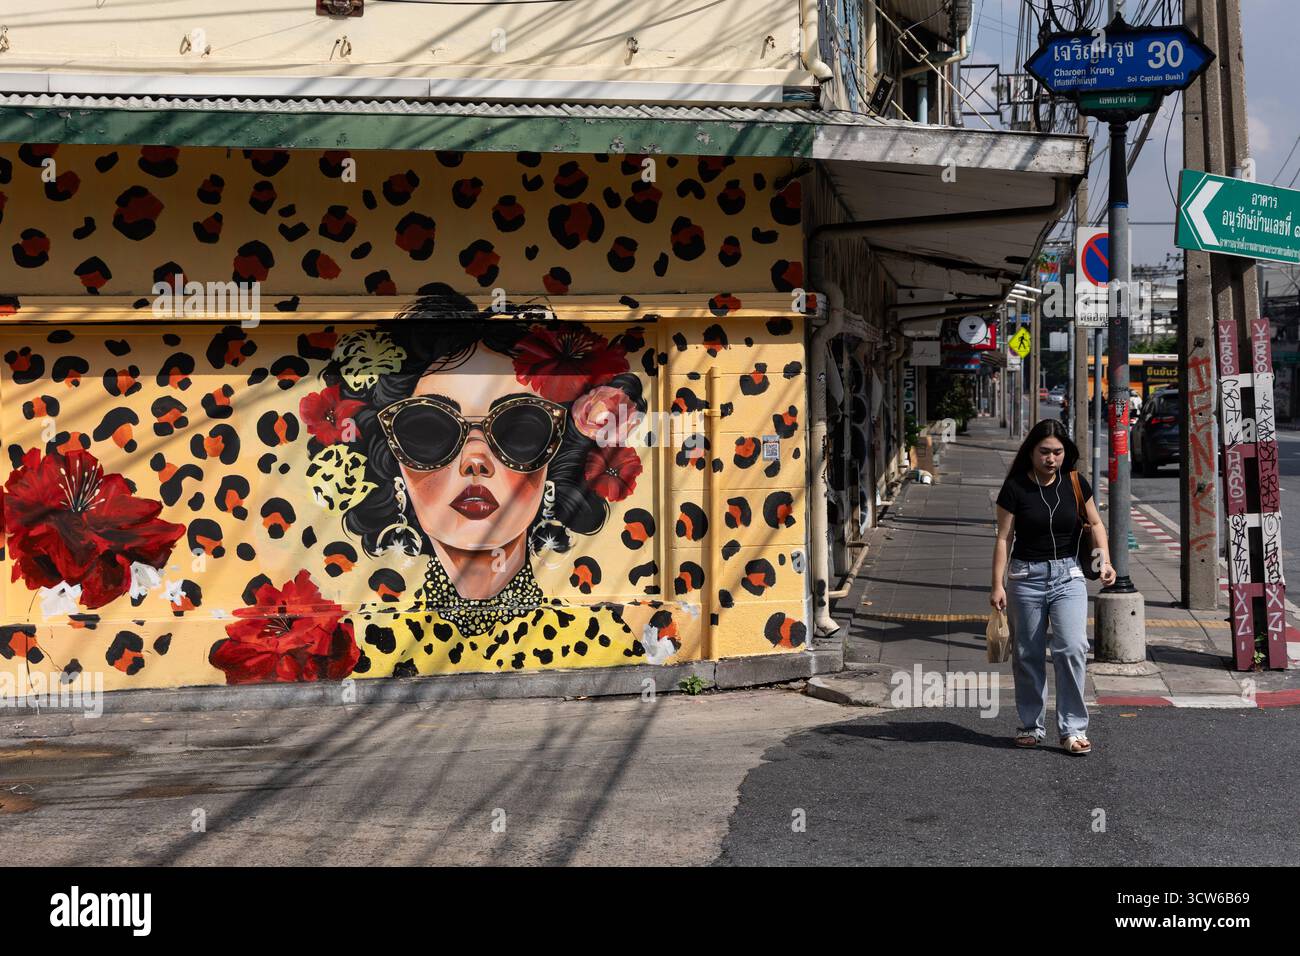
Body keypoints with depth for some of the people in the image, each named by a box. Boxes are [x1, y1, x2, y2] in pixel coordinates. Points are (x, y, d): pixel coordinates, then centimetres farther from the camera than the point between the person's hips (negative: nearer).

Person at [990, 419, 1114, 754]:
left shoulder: (1075, 483, 1)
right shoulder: (1015, 487, -6)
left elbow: (1095, 523, 14)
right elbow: (1004, 538, -4)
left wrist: (1105, 559, -2)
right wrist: (997, 585, -9)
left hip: (1068, 575, 1)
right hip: (1027, 576, -1)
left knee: (1072, 648, -12)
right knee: (1028, 654, 6)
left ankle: (1073, 729, -4)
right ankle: (1031, 725, 21)